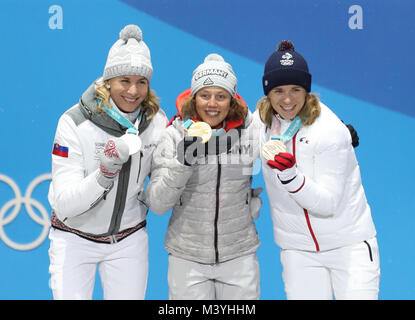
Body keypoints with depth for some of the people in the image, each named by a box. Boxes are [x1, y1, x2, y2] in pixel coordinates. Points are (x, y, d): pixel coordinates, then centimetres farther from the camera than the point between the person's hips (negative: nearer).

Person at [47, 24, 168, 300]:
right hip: (75, 238, -2)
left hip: (129, 239, 3)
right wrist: (105, 173, -39)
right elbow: (64, 205, -25)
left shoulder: (156, 120, -10)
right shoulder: (75, 122, -20)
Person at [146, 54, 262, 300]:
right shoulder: (175, 135, -8)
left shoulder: (250, 132, -3)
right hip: (187, 257, -1)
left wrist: (254, 207, 1)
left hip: (240, 254, 2)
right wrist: (183, 159, -23)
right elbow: (157, 204, -13)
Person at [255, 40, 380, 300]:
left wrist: (290, 175, -36)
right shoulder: (262, 119, -4)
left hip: (349, 243, -3)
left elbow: (328, 203, -21)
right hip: (297, 248, 4)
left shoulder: (330, 131, -18)